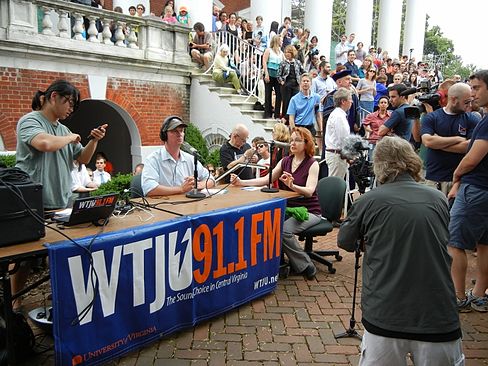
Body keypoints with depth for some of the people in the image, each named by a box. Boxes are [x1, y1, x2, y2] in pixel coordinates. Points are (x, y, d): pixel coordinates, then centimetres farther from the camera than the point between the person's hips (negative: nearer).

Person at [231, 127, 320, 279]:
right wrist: (241, 182, -4)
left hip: (308, 211, -4)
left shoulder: (312, 164, -6)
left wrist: (292, 185, -40)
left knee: (284, 230, -30)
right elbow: (266, 180, 5)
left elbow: (309, 191, -20)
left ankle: (306, 267, -10)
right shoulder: (285, 161, 10)